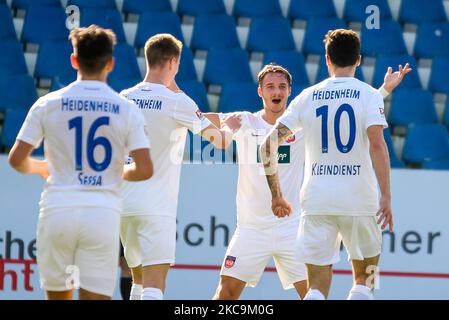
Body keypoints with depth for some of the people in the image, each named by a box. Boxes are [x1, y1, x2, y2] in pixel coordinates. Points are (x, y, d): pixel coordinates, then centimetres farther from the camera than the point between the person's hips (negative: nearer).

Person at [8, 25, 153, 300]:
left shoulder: (48, 104, 2)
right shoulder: (127, 110, 1)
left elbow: (16, 160, 3)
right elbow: (145, 171, -4)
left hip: (57, 208, 1)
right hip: (103, 213, -1)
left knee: (58, 296, 15)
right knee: (95, 298, -2)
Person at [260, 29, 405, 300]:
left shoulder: (308, 97, 8)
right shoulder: (369, 95, 0)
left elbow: (268, 146, 6)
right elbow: (377, 144, -15)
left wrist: (276, 195, 15)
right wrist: (386, 196, -16)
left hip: (316, 201, 2)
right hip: (359, 201, -2)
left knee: (318, 287, 3)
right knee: (364, 280, 17)